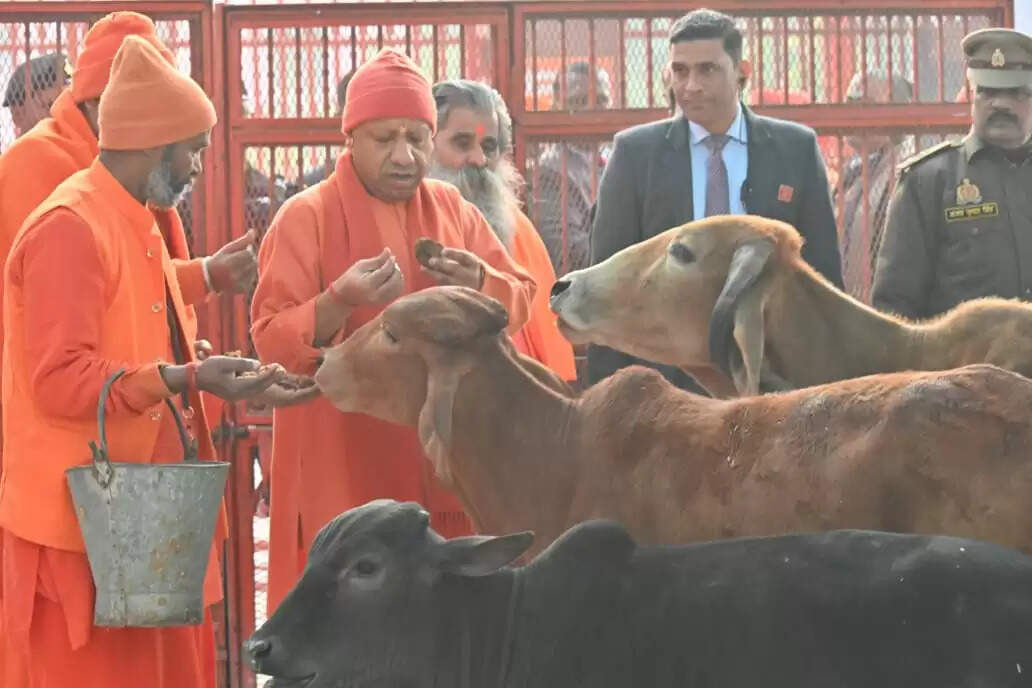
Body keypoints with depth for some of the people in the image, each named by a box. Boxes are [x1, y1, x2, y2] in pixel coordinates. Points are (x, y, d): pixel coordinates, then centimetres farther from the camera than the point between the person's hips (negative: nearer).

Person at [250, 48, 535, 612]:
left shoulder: (453, 210, 11)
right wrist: (340, 302, -27)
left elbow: (520, 301, 10)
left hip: (443, 463, 5)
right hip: (344, 469, -4)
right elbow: (271, 342, -10)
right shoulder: (306, 217, -5)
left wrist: (481, 285, -11)